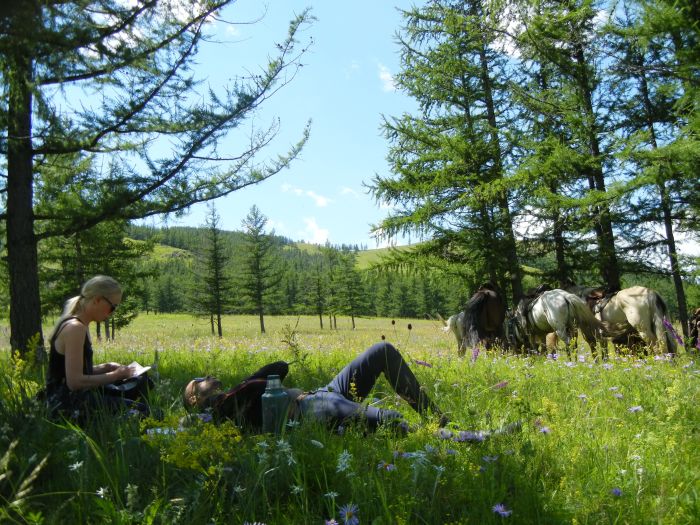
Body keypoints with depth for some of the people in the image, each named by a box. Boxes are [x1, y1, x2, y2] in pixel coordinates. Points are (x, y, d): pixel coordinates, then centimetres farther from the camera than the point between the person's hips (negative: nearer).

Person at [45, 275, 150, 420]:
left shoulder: (80, 325, 9)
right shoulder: (75, 328, -21)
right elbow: (74, 382, -26)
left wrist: (106, 367, 3)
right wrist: (114, 375, -17)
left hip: (75, 397, 10)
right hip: (69, 405, -10)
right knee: (140, 411, -9)